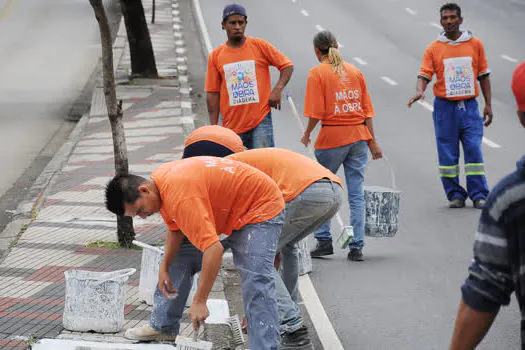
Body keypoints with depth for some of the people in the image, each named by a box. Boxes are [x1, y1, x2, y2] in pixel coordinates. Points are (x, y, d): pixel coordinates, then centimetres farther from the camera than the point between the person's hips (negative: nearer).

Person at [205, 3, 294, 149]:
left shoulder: (259, 46, 1)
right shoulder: (216, 56, 6)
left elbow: (287, 66, 6)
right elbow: (213, 93, 6)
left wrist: (278, 89, -10)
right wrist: (213, 127, 1)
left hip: (260, 121, -2)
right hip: (231, 127, 2)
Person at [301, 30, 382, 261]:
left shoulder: (317, 73, -6)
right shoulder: (354, 71, 8)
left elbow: (316, 113, -13)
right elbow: (367, 110, 8)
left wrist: (307, 134, 4)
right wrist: (372, 142, 13)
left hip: (332, 136, -4)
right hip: (358, 136, 4)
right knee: (356, 193, 5)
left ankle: (324, 241, 11)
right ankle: (357, 247, 4)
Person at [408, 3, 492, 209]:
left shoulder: (475, 44, 7)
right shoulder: (434, 49, 3)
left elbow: (483, 76, 11)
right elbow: (424, 74, -3)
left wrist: (488, 105, 7)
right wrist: (420, 91, -25)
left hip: (469, 106, 0)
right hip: (445, 107, 0)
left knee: (474, 150, -4)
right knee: (447, 152, 0)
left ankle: (479, 195, 0)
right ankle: (455, 194, 9)